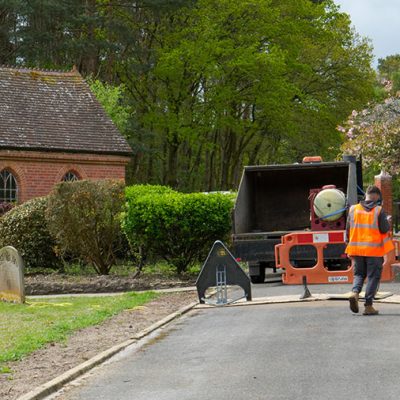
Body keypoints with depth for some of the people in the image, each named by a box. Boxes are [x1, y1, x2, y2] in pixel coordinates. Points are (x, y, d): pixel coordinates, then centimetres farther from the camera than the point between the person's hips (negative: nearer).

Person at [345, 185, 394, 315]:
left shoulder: (354, 209, 4)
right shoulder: (379, 210, -7)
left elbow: (348, 229, 8)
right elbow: (384, 229, -8)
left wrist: (349, 243, 20)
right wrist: (387, 221, 12)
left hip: (357, 249, 3)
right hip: (374, 249, -3)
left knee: (359, 274, 16)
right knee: (373, 276, 5)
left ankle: (355, 292, -12)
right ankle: (368, 306, 2)